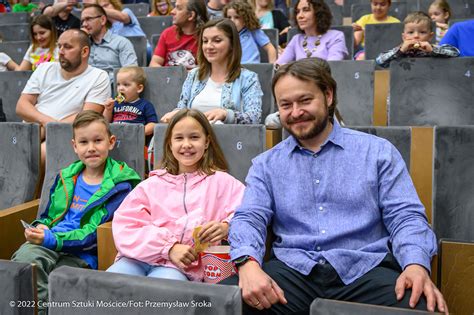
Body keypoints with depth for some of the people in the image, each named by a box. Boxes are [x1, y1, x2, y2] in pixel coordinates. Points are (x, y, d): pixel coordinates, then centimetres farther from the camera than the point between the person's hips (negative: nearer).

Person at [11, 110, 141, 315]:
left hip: (84, 254, -4)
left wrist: (52, 239, -19)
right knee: (26, 255, -29)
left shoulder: (121, 184, -1)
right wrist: (40, 228, 1)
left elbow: (95, 232, -8)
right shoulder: (66, 177, 17)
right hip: (48, 245, 5)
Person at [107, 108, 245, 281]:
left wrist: (227, 227, -20)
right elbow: (125, 225, 6)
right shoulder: (153, 184, 20)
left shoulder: (220, 181, 14)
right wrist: (169, 247, -9)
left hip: (182, 267, -3)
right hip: (140, 257, 3)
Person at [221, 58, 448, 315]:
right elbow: (249, 218, 3)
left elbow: (405, 216, 2)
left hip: (364, 269, -1)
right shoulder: (266, 164, 15)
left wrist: (416, 264, -19)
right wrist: (248, 263, -20)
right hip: (292, 270, 1)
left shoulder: (378, 151, 10)